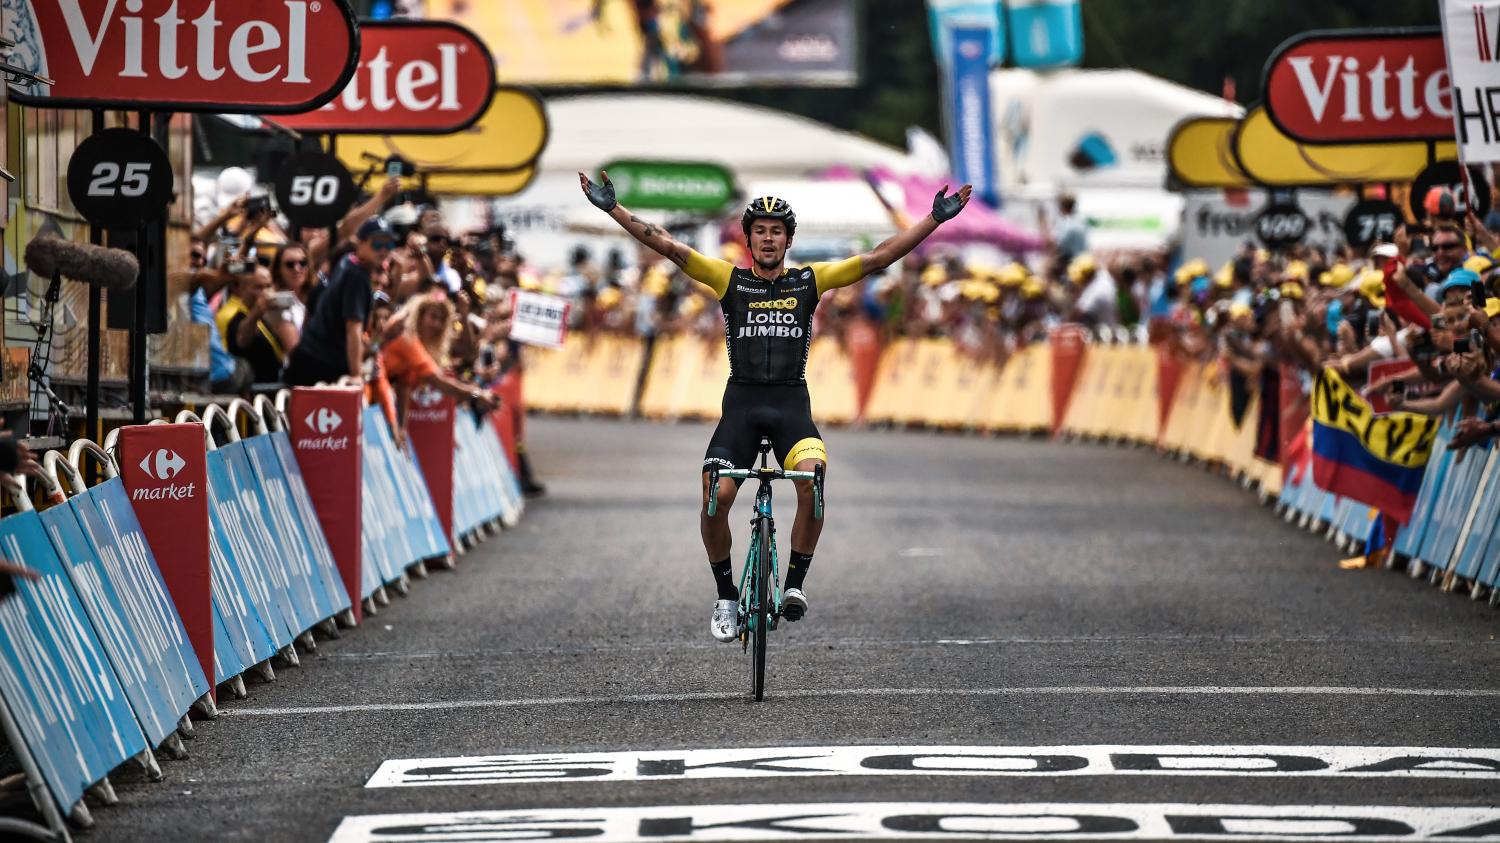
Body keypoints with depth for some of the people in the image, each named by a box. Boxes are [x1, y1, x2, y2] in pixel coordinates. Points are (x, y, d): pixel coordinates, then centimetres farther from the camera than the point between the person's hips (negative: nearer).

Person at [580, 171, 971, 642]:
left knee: (813, 481, -29)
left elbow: (879, 258, 5)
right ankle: (726, 597, 2)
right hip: (741, 404, 0)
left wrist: (936, 218, 0)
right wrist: (611, 208, -9)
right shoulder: (729, 280, 6)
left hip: (792, 404, 0)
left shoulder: (810, 282, 8)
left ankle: (796, 583, -14)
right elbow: (667, 247, -1)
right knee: (715, 498, -18)